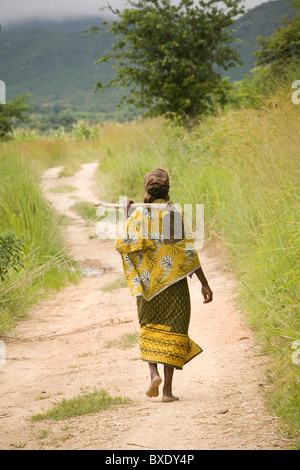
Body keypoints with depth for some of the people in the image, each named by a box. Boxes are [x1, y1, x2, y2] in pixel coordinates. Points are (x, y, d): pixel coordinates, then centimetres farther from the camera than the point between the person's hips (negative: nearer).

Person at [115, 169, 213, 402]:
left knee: (150, 328, 19)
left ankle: (154, 372, -4)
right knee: (172, 331, 5)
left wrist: (127, 217, 8)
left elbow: (123, 244, -8)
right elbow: (188, 250, -8)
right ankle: (168, 389, -1)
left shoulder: (139, 213, -3)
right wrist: (205, 284, -4)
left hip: (148, 280, 1)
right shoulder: (176, 212, -5)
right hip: (174, 281, -1)